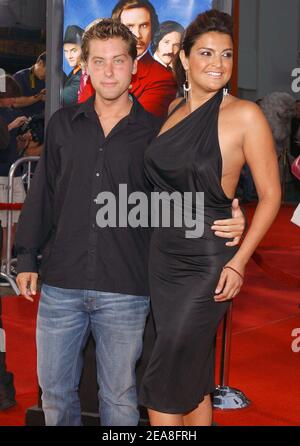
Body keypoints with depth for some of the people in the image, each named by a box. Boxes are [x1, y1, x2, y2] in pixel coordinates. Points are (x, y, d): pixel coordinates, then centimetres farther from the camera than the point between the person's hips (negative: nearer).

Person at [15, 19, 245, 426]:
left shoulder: (155, 132, 1)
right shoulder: (63, 124, 7)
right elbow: (42, 194, 10)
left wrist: (227, 224, -14)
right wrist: (27, 257, 8)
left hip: (125, 290, -2)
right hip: (61, 285, 2)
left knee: (119, 395, 12)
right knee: (54, 390, 14)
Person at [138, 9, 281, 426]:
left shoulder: (245, 115, -11)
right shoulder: (174, 109, 7)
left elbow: (270, 194, -9)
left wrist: (239, 262, -14)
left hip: (207, 263, -6)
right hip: (164, 256, 6)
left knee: (163, 384, 0)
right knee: (193, 379, 17)